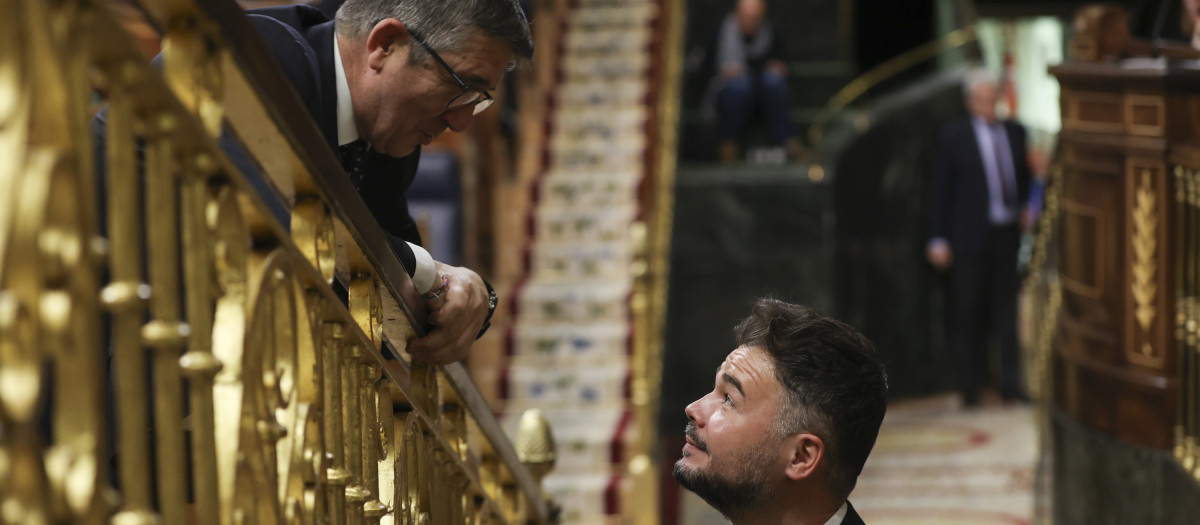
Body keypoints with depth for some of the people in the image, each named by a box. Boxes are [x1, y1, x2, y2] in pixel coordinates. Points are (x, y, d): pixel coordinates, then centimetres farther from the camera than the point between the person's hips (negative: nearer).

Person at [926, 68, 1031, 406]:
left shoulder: (1015, 132, 11)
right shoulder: (955, 136, 0)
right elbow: (940, 189, 0)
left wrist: (1026, 210, 3)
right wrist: (938, 239, -4)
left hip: (1008, 235, 3)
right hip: (970, 236, -3)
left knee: (1006, 312, 4)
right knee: (968, 314, 2)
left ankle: (1011, 387, 7)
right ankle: (970, 388, 11)